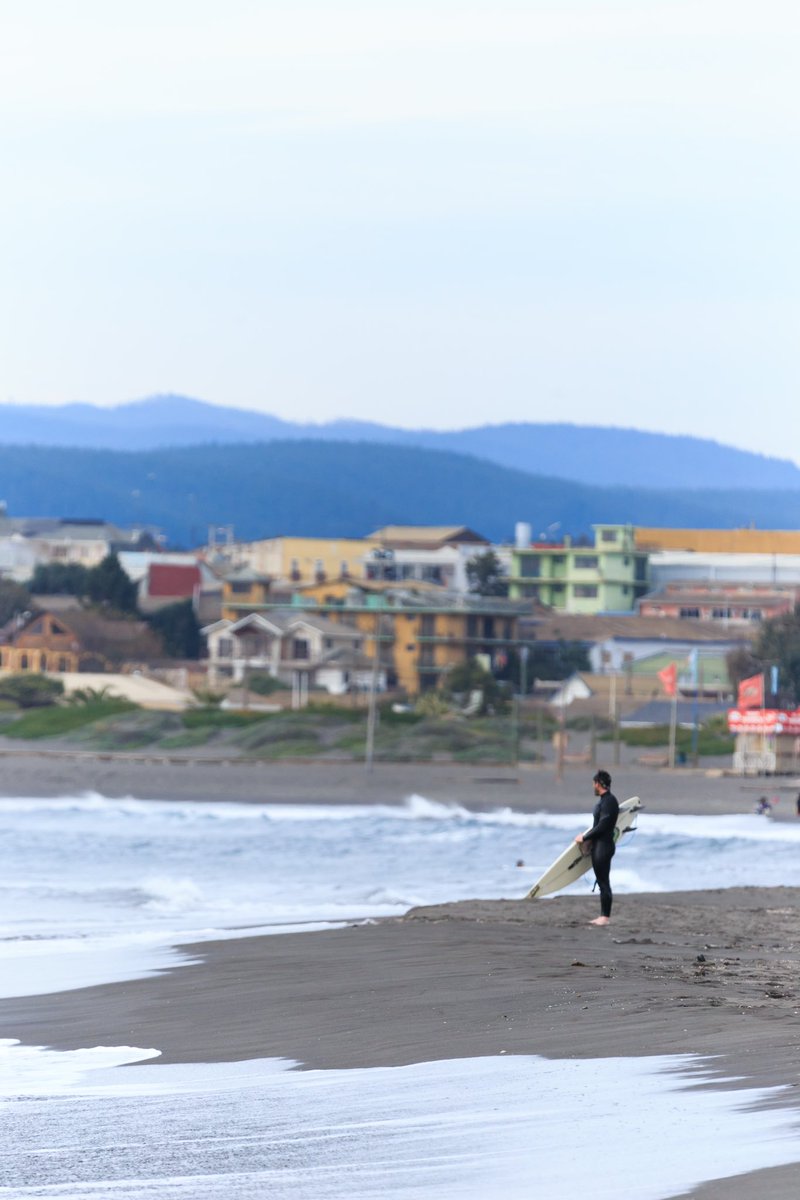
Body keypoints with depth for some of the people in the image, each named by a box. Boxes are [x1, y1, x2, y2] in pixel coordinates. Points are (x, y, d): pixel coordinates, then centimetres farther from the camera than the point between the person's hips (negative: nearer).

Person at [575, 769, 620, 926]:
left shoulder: (609, 801, -16)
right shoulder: (604, 800, 15)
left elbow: (602, 826, -21)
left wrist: (584, 837, -13)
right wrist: (587, 836, 19)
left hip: (604, 845, -10)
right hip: (598, 845, 10)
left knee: (603, 881, -7)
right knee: (601, 881, 11)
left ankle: (605, 916, -6)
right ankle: (603, 915, 14)